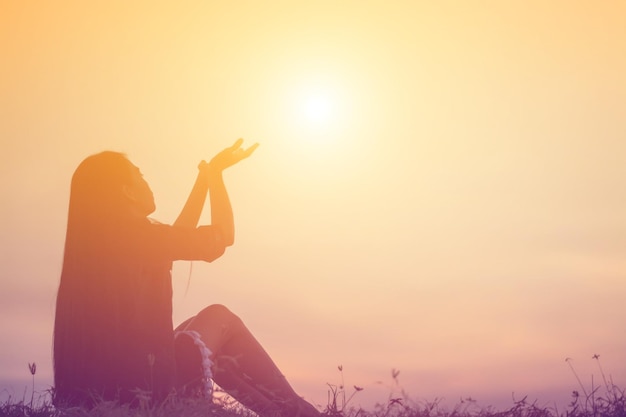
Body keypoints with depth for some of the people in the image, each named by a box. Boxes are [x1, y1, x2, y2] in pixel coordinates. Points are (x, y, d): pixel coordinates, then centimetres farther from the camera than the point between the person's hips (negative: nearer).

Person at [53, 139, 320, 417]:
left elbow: (179, 236, 25)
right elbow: (222, 235, 5)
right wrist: (214, 173, 17)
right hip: (151, 391, -7)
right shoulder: (141, 235, -12)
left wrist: (207, 176, 32)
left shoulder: (90, 245, 11)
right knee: (221, 319, 18)